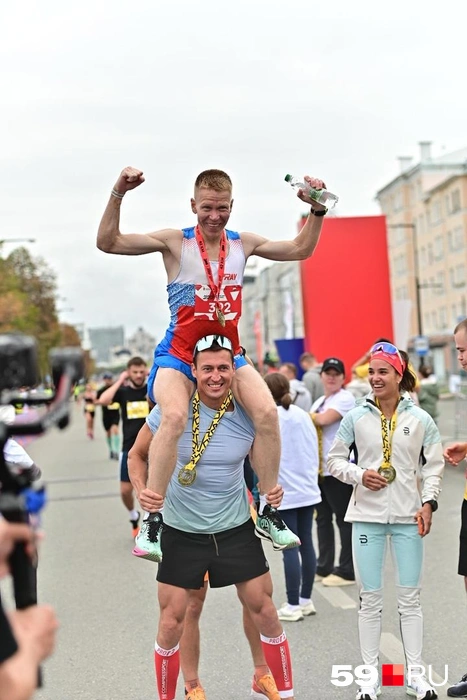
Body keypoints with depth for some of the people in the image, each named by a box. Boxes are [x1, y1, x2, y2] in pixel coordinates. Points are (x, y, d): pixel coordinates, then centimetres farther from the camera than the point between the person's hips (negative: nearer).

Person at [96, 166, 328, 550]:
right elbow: (108, 242, -8)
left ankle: (268, 513, -4)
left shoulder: (243, 244, 9)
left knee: (267, 411, -20)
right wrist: (119, 194, -20)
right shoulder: (175, 242, -2)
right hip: (179, 354, -3)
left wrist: (317, 211, 5)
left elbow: (300, 249, 19)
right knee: (174, 417, -32)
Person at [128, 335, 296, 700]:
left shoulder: (248, 414, -9)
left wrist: (272, 488, -13)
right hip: (182, 532, -1)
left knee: (265, 612, 8)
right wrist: (143, 489, -19)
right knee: (171, 622, 5)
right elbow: (138, 455, -1)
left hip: (236, 528, 1)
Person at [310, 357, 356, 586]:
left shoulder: (345, 398, -8)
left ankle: (346, 571, 5)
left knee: (344, 519, -1)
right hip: (319, 468, 8)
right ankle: (324, 567, 21)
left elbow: (323, 420, -20)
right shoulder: (319, 402, 18)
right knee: (323, 518, 13)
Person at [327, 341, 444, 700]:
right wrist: (359, 475, -12)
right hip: (367, 515, 0)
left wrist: (429, 502, -8)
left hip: (409, 516, 0)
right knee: (370, 598, 6)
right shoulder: (355, 418, -2)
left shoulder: (421, 419, -1)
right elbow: (334, 459, 5)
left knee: (410, 597, 8)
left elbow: (434, 466, 5)